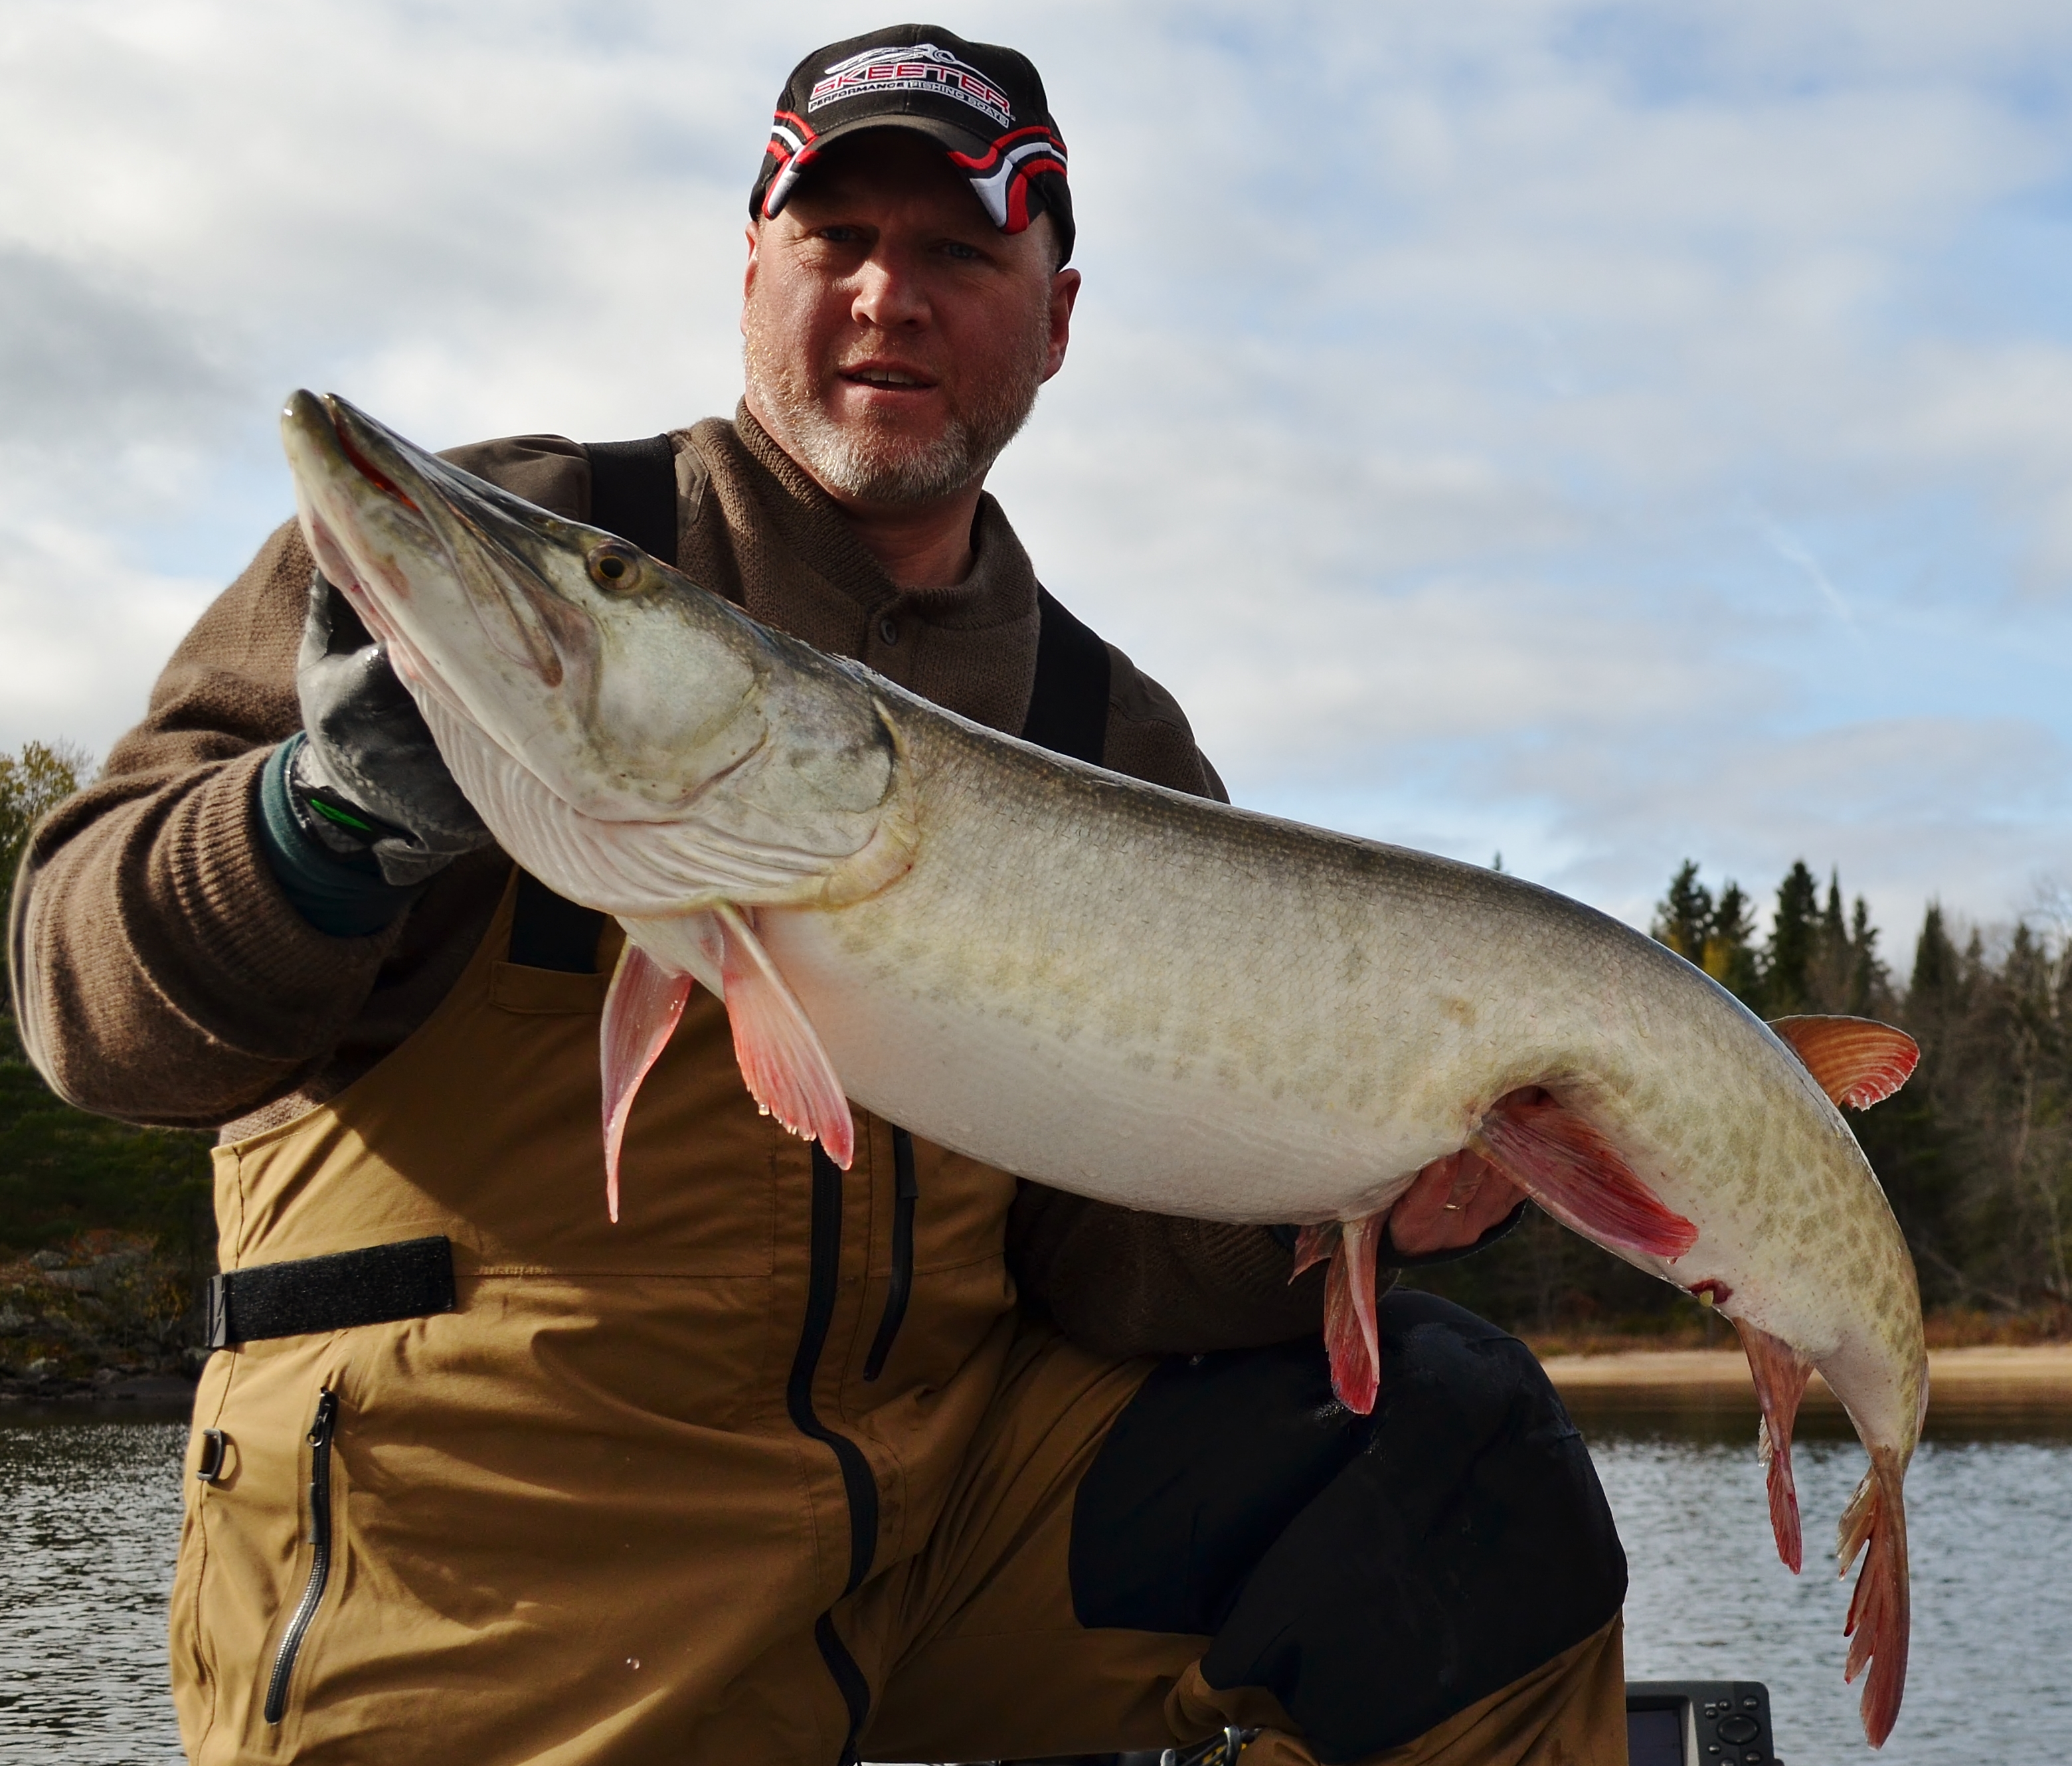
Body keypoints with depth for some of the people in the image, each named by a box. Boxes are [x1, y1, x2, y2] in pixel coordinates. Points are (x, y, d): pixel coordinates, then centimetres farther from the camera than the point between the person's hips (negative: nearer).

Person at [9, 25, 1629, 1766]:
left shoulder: (1117, 741, 11)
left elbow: (1105, 1251, 7)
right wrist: (334, 830, -27)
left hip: (949, 1462, 4)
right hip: (488, 1510, -3)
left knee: (1442, 1440, -8)